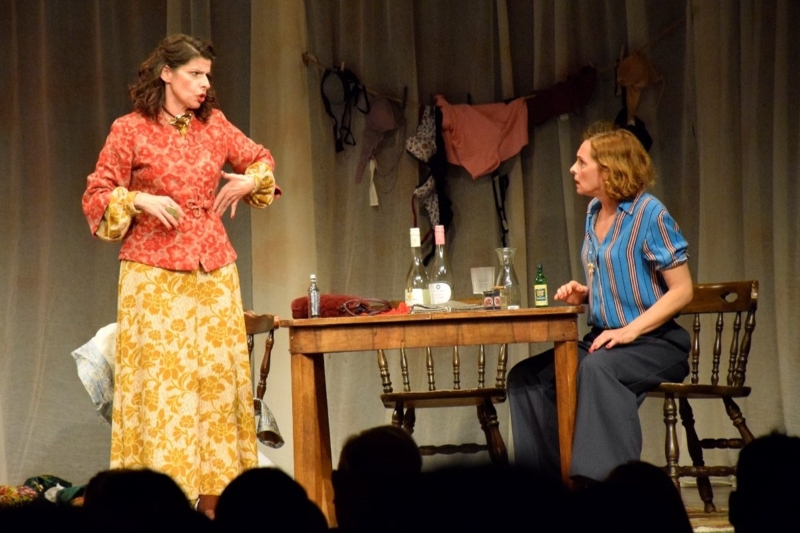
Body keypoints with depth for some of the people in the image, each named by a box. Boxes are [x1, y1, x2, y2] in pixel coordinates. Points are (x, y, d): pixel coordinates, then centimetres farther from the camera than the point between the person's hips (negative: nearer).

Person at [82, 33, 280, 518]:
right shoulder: (130, 131, -2)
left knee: (217, 378, 3)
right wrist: (141, 200, -15)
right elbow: (96, 197, 0)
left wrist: (250, 180, 4)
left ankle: (213, 497, 8)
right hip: (154, 273, -4)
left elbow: (262, 160, 24)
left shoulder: (214, 125, 9)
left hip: (214, 273, 5)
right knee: (159, 382, -7)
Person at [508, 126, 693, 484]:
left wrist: (629, 331, -22)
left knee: (597, 369, -37)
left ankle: (605, 483, -35)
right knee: (526, 377, -8)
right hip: (606, 339, 8)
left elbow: (682, 290, -14)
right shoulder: (595, 212, 11)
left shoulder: (649, 214, -12)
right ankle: (548, 479, -7)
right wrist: (583, 294, 3)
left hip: (655, 343, -8)